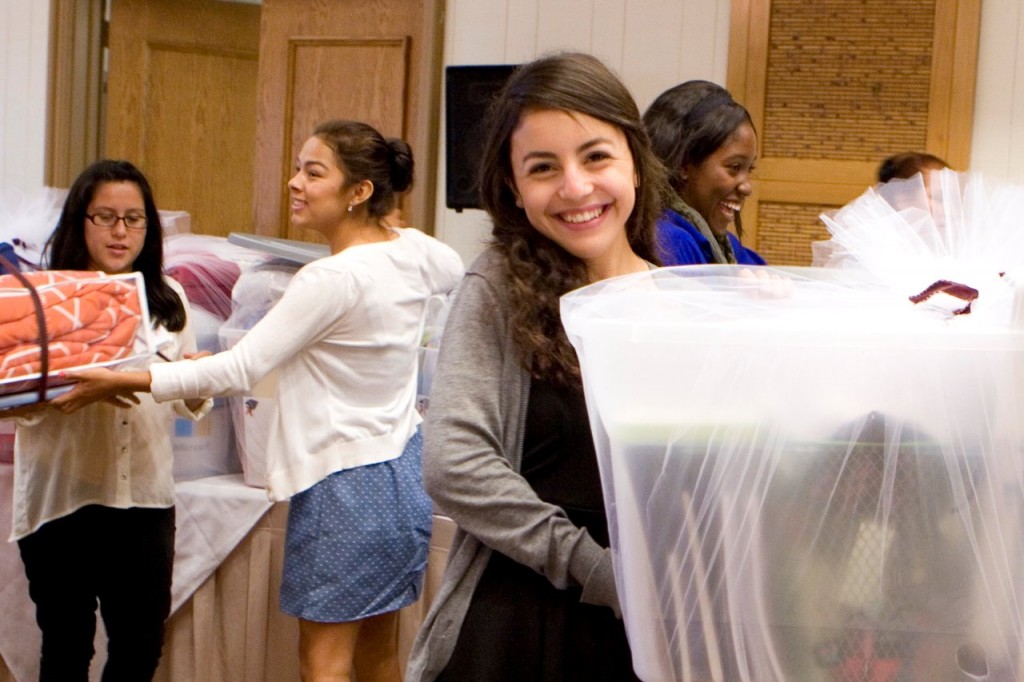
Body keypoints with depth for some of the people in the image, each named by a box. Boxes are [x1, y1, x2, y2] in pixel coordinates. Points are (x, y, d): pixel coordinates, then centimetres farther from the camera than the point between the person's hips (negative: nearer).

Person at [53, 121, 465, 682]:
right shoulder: (415, 250, 1)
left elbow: (240, 370, -21)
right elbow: (459, 274, 27)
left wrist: (121, 381, -17)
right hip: (403, 471, 9)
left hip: (347, 486, -9)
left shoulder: (331, 279, -22)